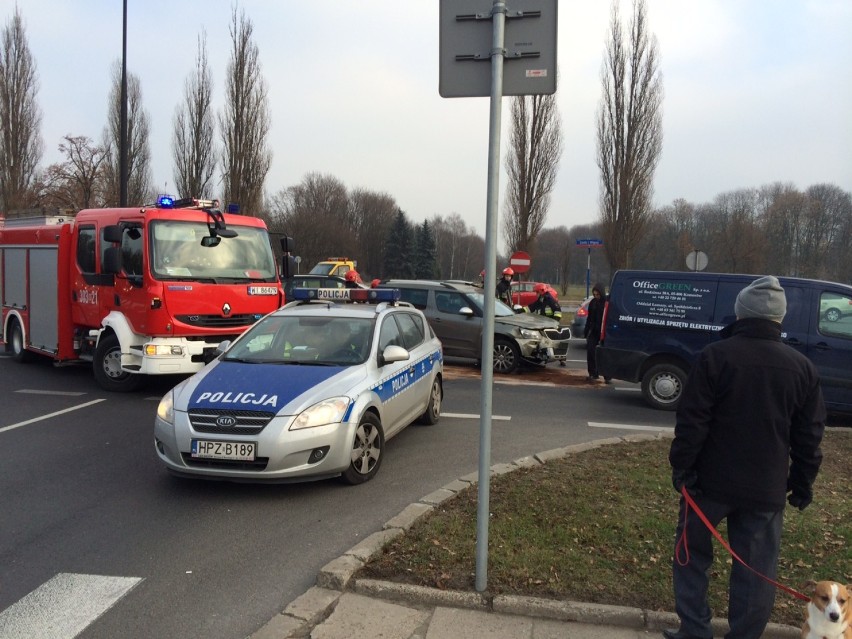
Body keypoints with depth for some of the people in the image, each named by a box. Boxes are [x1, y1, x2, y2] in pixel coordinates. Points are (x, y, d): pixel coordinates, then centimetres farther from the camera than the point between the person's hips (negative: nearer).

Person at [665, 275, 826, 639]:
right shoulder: (802, 367, 2)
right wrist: (803, 484, 15)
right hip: (767, 487, 3)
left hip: (712, 480, -2)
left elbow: (691, 421, -13)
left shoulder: (716, 355, -11)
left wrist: (681, 467, -5)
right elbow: (809, 436, 6)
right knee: (756, 568, 11)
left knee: (692, 553, 14)